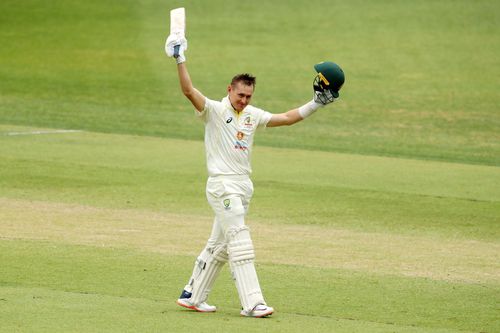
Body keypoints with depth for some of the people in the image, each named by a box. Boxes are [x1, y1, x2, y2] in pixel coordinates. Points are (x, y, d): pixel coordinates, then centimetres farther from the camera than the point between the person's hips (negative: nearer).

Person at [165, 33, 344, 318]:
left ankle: (193, 296, 21)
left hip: (243, 187, 7)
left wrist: (316, 103, 7)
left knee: (219, 245, 12)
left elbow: (287, 118, 14)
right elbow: (189, 90, -19)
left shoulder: (253, 115, 13)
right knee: (240, 242, -14)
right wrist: (180, 59, -28)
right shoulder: (214, 110, -6)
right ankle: (252, 303, -19)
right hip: (223, 185, -7)